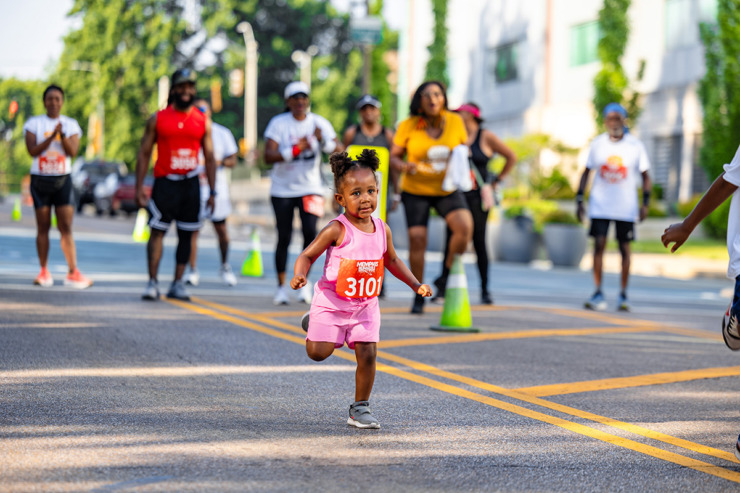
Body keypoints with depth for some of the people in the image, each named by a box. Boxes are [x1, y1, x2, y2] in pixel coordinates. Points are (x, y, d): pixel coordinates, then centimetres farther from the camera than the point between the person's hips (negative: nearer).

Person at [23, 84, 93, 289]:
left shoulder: (71, 124, 6)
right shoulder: (34, 123, 3)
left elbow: (73, 151, -6)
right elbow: (32, 150, -10)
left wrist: (62, 134, -21)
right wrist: (52, 136, -20)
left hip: (63, 180, 0)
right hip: (40, 179, 0)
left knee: (66, 227, -6)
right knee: (43, 227, 2)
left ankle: (73, 272, -7)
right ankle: (44, 272, 7)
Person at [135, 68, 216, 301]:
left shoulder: (203, 121, 8)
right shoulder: (158, 119, 3)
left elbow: (209, 157, 11)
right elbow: (144, 153, 4)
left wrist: (212, 191, 5)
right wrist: (139, 188, -3)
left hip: (191, 183, 2)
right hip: (164, 183, -2)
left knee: (186, 234, 4)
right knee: (157, 231, -8)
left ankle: (178, 284, 10)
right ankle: (153, 282, -5)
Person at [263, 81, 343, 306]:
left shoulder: (319, 123, 0)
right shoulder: (278, 123, -5)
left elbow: (339, 151, -6)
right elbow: (269, 156, -14)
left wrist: (323, 141, -24)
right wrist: (295, 149, -23)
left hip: (310, 188, 1)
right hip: (282, 189, -1)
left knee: (310, 231, -15)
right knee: (284, 238, 2)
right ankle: (282, 286, 15)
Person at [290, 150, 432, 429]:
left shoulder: (382, 230, 1)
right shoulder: (337, 230, -15)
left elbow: (392, 261, 19)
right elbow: (308, 255, -11)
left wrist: (415, 285, 13)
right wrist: (299, 275, -31)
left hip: (365, 305, 4)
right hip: (331, 302, -4)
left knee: (368, 354, -6)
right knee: (318, 353, -7)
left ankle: (360, 408, 10)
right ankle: (313, 323, 28)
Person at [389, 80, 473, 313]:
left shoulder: (455, 121, -6)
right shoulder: (408, 126, -11)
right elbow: (394, 157, -2)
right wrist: (404, 166, -24)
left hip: (447, 189, 1)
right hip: (415, 190, -1)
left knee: (464, 226, -23)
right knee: (417, 239, -6)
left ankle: (445, 277, -1)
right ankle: (418, 296, 10)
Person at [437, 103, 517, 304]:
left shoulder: (486, 137, 1)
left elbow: (511, 157, 4)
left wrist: (497, 180, 3)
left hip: (477, 195, -3)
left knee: (479, 241, -2)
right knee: (452, 240, -3)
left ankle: (485, 290, 5)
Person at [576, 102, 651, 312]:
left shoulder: (635, 146, -1)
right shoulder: (597, 144, 3)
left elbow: (645, 177, 3)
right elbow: (586, 172, 10)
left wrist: (645, 203, -7)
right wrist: (579, 199, 3)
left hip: (626, 208, -1)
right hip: (600, 206, 1)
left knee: (624, 248, 4)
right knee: (599, 245, -7)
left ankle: (623, 296, 12)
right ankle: (598, 294, -3)